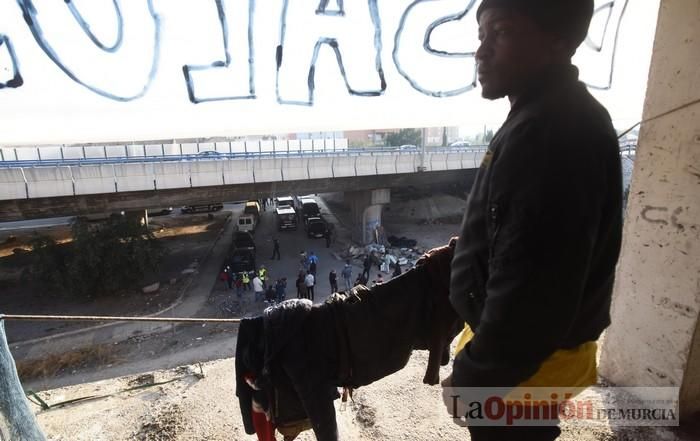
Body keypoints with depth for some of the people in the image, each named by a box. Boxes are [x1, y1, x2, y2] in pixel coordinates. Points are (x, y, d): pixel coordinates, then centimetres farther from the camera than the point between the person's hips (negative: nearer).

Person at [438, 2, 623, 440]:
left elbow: (529, 284, -30)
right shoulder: (553, 117, 7)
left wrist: (471, 377, -19)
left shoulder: (550, 131, -28)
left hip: (523, 360, -9)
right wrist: (457, 254, 15)